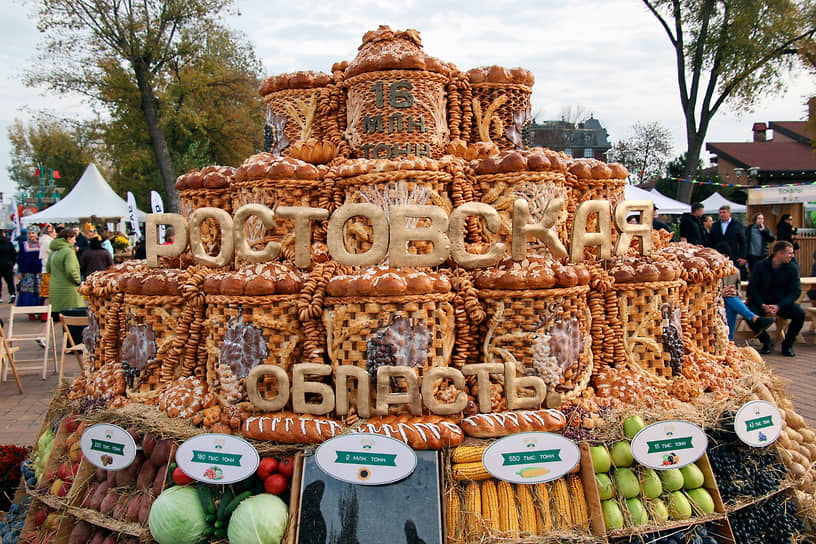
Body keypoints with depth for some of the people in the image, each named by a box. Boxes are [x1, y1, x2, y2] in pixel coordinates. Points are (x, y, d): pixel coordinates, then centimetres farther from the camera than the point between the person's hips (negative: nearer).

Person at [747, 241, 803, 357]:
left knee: (800, 314, -26)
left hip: (782, 302, 2)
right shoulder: (761, 266, -6)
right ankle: (766, 342, -3)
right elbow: (752, 288, -6)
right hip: (762, 302, -1)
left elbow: (795, 291, -6)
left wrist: (778, 306, -20)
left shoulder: (793, 267, -2)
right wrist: (763, 306, -21)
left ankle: (787, 344, -1)